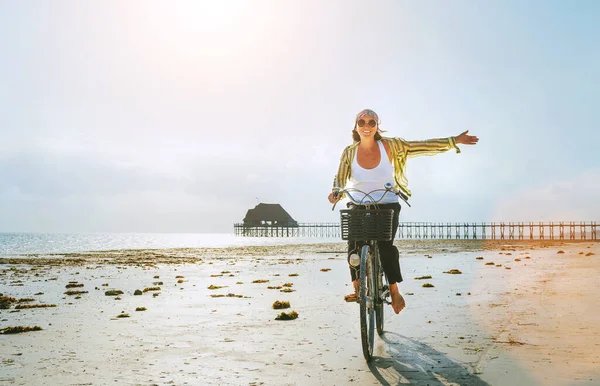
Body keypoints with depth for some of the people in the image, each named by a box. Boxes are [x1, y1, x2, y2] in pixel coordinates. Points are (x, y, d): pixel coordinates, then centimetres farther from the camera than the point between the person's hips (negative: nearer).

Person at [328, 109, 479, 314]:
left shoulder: (390, 146, -6)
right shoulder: (349, 152, -3)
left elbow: (423, 146, -6)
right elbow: (340, 178, -6)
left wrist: (455, 141, -9)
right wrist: (336, 192, -29)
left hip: (387, 206, -1)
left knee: (385, 245, -20)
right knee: (353, 245, -17)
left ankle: (394, 290, -3)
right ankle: (357, 288, 0)